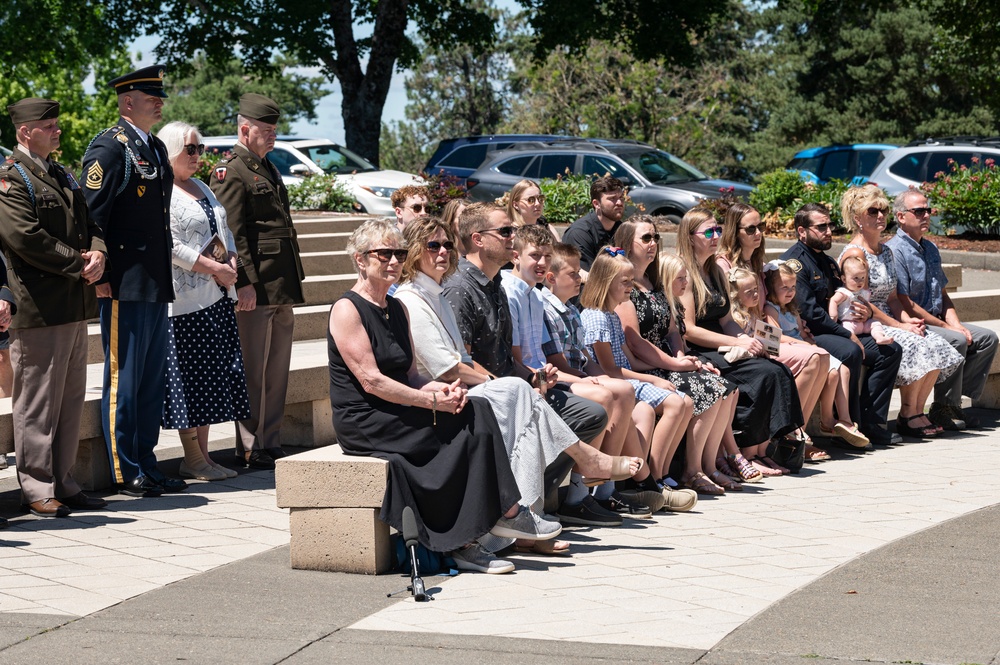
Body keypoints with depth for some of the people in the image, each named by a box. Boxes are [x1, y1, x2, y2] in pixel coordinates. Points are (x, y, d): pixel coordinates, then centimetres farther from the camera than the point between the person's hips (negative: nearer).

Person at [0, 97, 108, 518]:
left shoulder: (63, 177, 20)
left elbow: (88, 224, 21)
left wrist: (98, 253, -2)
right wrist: (79, 264, -14)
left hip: (75, 308, 9)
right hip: (39, 309, -9)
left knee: (71, 400, 11)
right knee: (38, 403, -4)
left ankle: (63, 483, 19)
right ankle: (37, 490, 2)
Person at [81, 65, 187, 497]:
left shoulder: (155, 149, 16)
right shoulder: (110, 147, -10)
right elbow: (91, 214, -14)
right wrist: (99, 276, -17)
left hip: (156, 284, 9)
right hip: (124, 284, -9)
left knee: (152, 380, 12)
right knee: (123, 379, -2)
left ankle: (145, 466, 20)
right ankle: (125, 473, 4)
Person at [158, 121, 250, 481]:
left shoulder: (201, 187, 19)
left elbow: (224, 231, 22)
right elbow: (170, 245, -18)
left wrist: (232, 261, 3)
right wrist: (214, 269, -16)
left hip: (216, 296, 9)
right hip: (185, 300, -9)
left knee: (212, 377, 8)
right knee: (189, 377, -5)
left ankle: (203, 455, 13)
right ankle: (193, 458, 1)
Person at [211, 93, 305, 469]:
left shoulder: (267, 168, 20)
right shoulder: (231, 172, -9)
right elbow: (233, 234, -16)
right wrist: (245, 282, -21)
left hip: (281, 287, 9)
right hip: (255, 288, -9)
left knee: (277, 369, 12)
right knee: (253, 371, -4)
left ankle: (270, 444, 19)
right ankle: (250, 450, 1)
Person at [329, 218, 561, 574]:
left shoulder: (397, 309, 18)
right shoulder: (347, 310, -8)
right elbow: (371, 381, -17)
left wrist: (441, 388, -6)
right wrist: (432, 401, -18)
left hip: (398, 415, 8)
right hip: (363, 422, -8)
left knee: (474, 409, -17)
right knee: (471, 426, -21)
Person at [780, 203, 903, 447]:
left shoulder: (827, 262, 21)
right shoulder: (795, 261, -10)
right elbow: (808, 311, -19)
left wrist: (864, 312, 4)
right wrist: (847, 335, -16)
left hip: (834, 332, 10)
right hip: (808, 334, -10)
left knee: (889, 350, -3)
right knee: (850, 352, -35)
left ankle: (870, 421, -8)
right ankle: (849, 424, -24)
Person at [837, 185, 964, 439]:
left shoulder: (885, 251, 17)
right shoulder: (854, 253, -11)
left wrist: (909, 320, -3)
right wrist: (901, 326, -15)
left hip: (888, 321, 8)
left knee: (937, 346, -11)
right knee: (915, 346, -26)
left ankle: (917, 412, -4)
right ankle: (907, 416, -13)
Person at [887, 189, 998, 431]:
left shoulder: (930, 249, 17)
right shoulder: (894, 251, -13)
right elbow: (903, 304, -18)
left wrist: (956, 324, 2)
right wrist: (945, 327, -15)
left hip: (936, 322, 9)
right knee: (956, 341, -30)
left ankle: (956, 399, -6)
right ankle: (943, 408, -18)